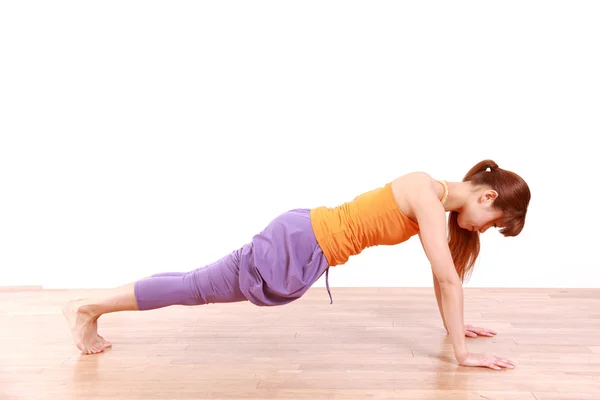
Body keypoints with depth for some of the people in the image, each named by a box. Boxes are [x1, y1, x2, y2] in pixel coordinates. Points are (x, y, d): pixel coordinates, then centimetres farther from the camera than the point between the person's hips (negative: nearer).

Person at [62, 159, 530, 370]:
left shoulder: (437, 195, 10)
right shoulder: (429, 197, -18)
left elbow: (443, 271, 19)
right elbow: (447, 277, -18)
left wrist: (455, 324, 23)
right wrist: (462, 351, -11)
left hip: (306, 241, 8)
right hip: (298, 246, -8)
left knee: (203, 287, 15)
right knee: (200, 287, 1)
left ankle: (92, 309, 28)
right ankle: (88, 307, 15)